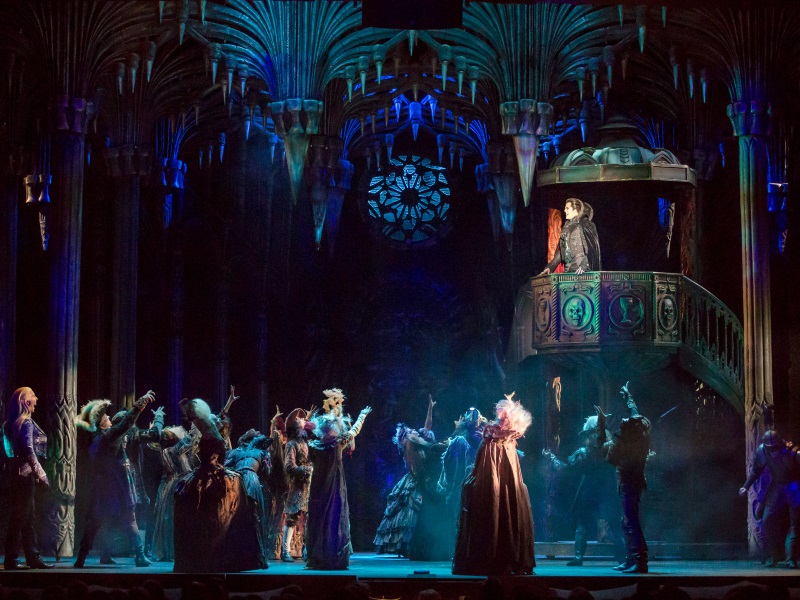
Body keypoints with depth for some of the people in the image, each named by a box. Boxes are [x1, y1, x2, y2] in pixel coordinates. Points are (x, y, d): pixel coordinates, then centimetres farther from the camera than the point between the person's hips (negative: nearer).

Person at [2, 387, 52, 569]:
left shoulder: (11, 424, 14)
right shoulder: (26, 422, -11)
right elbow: (29, 451, -20)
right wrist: (41, 474, -19)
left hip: (16, 474, 9)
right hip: (24, 474, -9)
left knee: (29, 517, 11)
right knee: (20, 518, -5)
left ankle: (33, 557, 12)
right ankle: (10, 559, -3)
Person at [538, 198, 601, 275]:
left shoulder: (586, 225, 0)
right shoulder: (567, 227, 21)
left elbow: (590, 248, -10)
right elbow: (561, 251, 22)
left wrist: (583, 266, -23)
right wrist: (550, 267, 13)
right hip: (569, 271, 6)